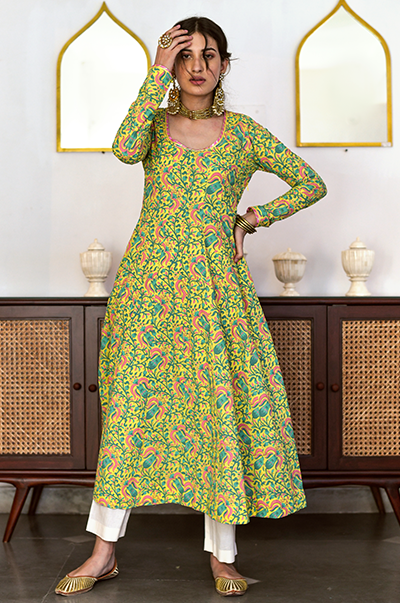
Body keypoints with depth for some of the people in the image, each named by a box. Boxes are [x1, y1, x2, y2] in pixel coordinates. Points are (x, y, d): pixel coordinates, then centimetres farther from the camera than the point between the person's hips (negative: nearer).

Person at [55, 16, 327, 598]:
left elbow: (312, 184, 11)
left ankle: (222, 553, 14)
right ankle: (104, 553, 12)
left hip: (215, 283, 0)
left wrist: (250, 219, 3)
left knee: (221, 403, -1)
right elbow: (124, 149, -18)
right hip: (150, 281, 1)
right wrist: (158, 73, -15)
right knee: (130, 403, 1)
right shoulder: (155, 123, 7)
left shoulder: (244, 133, 5)